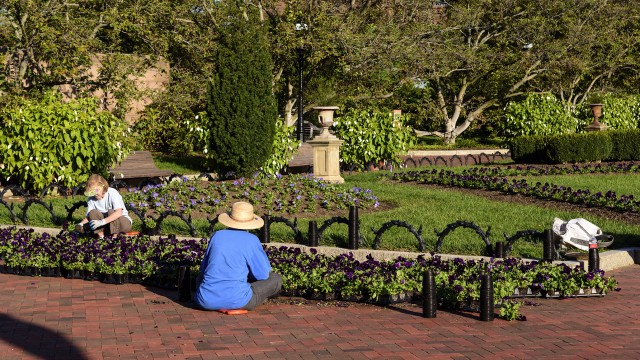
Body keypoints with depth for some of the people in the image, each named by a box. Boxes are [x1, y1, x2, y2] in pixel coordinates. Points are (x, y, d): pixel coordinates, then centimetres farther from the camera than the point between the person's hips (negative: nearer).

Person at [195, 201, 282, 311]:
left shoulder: (217, 235, 8)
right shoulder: (251, 240, -3)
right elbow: (263, 275, 2)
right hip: (236, 301, -3)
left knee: (200, 278, 40)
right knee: (276, 279, 13)